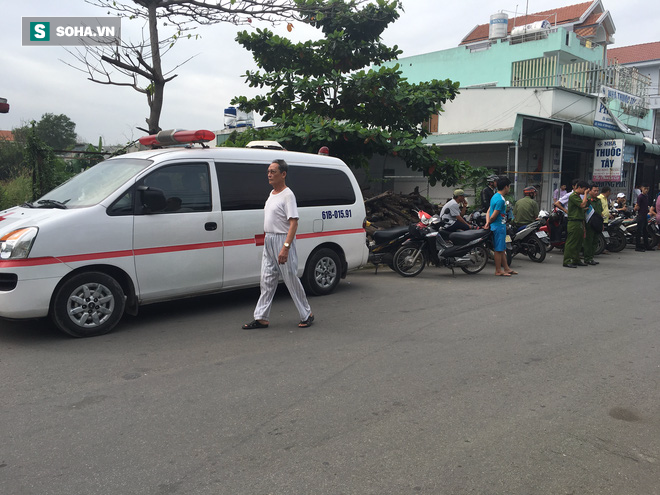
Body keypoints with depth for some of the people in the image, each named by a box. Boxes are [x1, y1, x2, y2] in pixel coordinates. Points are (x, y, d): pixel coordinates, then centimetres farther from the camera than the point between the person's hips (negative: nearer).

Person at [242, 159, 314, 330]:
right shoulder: (272, 193, 15)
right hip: (268, 240, 9)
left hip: (282, 240, -9)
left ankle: (306, 315, 14)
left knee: (291, 279, -1)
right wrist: (268, 239, 18)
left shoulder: (287, 195, -13)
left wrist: (285, 247, -27)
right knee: (267, 280, 8)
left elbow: (294, 223, -20)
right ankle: (261, 318, 12)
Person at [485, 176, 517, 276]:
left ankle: (506, 268, 22)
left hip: (500, 227, 10)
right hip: (499, 227, -10)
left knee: (502, 249, 15)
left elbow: (488, 212, 10)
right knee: (499, 249, -3)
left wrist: (487, 222, -2)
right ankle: (498, 271, 4)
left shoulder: (495, 196, 13)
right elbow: (494, 216, -19)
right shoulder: (500, 199, -19)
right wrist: (489, 223, -3)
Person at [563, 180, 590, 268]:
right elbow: (582, 204, -21)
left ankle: (576, 260, 19)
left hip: (580, 223, 10)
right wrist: (585, 194, -11)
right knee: (571, 243, -9)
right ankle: (567, 261, -8)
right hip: (574, 222, -10)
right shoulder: (573, 196, -10)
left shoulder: (578, 196, 21)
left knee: (578, 243, 12)